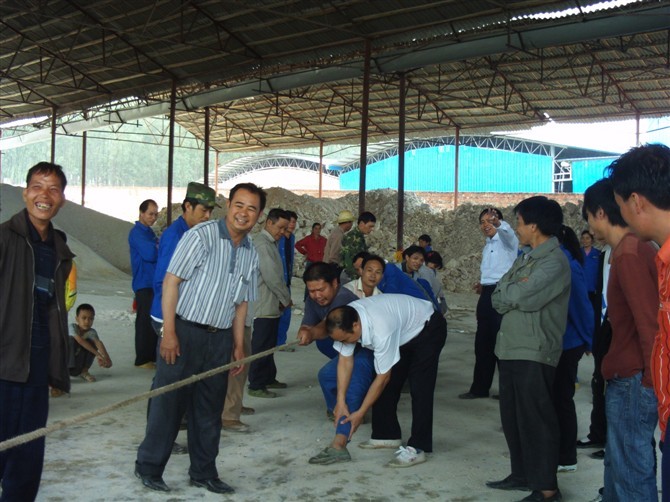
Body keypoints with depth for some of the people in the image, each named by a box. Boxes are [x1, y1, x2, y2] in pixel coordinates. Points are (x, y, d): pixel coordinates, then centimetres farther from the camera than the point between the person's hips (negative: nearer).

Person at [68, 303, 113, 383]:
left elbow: (98, 343, -29)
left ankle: (84, 371, -6)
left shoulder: (92, 332, -10)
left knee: (91, 342, -18)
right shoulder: (72, 327, -19)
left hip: (79, 363, 3)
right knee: (71, 340, -28)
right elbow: (80, 341, -33)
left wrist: (106, 358, -49)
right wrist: (97, 354, -40)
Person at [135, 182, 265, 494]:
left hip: (219, 339, 6)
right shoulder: (201, 236, -10)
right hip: (185, 332, -6)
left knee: (209, 409, 12)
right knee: (169, 402, 2)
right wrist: (169, 331, -17)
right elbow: (171, 281, -13)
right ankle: (148, 467, 18)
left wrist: (239, 345, 12)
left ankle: (203, 472, 25)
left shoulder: (251, 254, 9)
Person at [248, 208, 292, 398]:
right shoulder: (262, 244, -17)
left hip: (271, 304, 10)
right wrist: (286, 298, -9)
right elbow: (271, 277, -20)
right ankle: (256, 386, 3)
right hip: (264, 304, -10)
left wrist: (282, 298, 7)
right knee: (261, 345, -4)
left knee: (269, 344, 18)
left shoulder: (270, 243, 15)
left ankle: (268, 378, 28)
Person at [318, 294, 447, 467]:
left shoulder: (381, 330, -42)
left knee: (419, 388, -18)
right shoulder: (345, 320, -22)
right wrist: (341, 401, -14)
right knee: (385, 387, 3)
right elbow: (345, 360, -11)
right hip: (402, 332, 8)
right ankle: (388, 435, 16)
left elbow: (383, 377, -31)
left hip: (428, 329, -8)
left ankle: (416, 448, -15)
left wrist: (360, 413, -23)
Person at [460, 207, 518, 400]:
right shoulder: (487, 245, 17)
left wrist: (498, 223, -53)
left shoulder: (507, 240, -7)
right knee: (483, 341, 12)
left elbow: (507, 231, -32)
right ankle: (480, 387, 21)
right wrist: (482, 284, 15)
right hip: (487, 294, 8)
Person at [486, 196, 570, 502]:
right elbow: (498, 299, 7)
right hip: (510, 348, 9)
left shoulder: (554, 262, -14)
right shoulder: (526, 258, 15)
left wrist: (508, 292, -4)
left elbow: (519, 298, -24)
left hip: (534, 353, -9)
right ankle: (522, 474, 30)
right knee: (512, 417, 17)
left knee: (535, 420, -3)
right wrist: (516, 291, -11)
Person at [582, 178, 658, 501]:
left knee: (630, 467, -2)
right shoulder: (638, 248, 12)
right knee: (619, 461, 19)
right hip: (628, 376, 10)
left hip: (633, 380, -10)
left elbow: (649, 323, -22)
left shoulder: (628, 254, -18)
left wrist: (649, 380, -17)